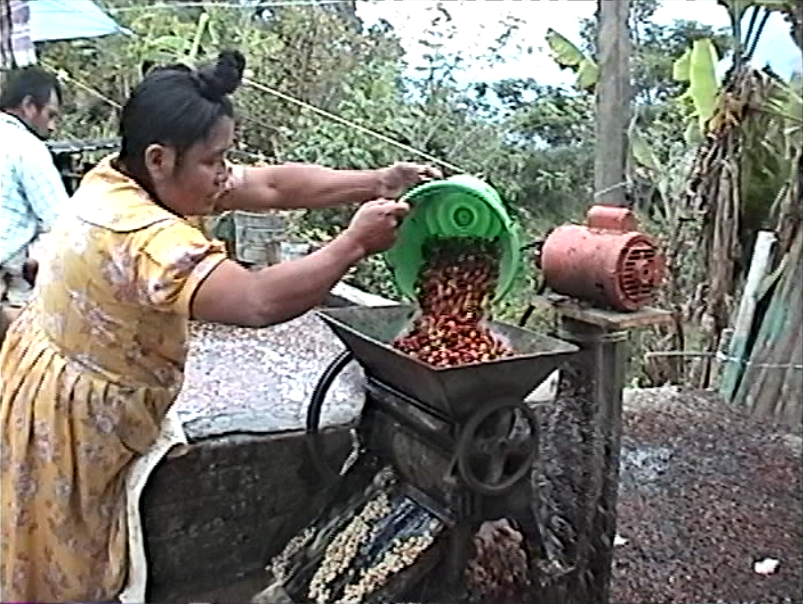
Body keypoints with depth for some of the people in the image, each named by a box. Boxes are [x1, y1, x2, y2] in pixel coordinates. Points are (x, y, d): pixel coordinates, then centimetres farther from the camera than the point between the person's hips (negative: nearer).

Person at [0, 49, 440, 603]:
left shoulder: (124, 178, -5)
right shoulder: (140, 235, -34)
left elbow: (271, 185, -7)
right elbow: (259, 301, -48)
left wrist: (379, 182, -13)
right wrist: (356, 243, -37)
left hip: (76, 393, 9)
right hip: (64, 414, -9)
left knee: (85, 559, 26)